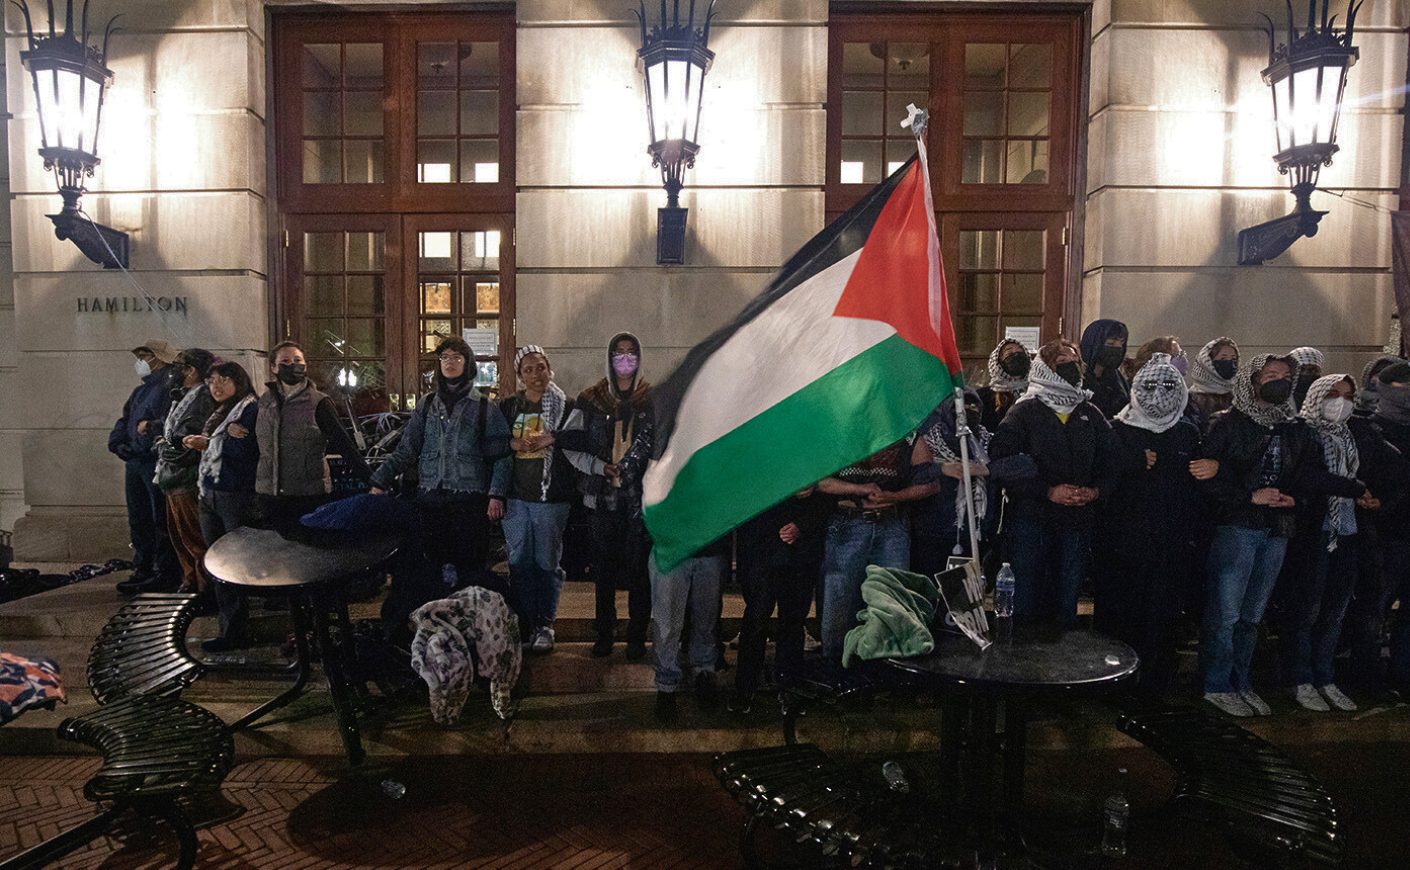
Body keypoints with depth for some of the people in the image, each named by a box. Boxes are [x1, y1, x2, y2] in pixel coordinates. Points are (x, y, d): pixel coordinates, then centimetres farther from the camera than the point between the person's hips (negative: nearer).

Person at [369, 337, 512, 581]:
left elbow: (499, 455, 2)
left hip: (470, 498, -3)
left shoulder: (484, 406, 4)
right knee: (435, 562, 5)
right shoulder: (427, 403, 13)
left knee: (469, 568, -3)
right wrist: (380, 481, 8)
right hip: (431, 496, 3)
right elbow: (406, 448, 14)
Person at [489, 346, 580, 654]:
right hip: (516, 498, 2)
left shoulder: (566, 406, 4)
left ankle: (544, 625, 12)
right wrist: (496, 494, 5)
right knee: (519, 563, 4)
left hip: (552, 498, -2)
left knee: (547, 564, 2)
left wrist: (551, 439, -13)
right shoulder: (508, 407, 11)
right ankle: (524, 624, 14)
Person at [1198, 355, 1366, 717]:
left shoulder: (1296, 429, 15)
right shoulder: (1227, 424, -2)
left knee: (1252, 615, 12)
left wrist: (1357, 489, -4)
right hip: (1235, 528, -5)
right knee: (1225, 613, -4)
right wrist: (1251, 496, -14)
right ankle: (1217, 686, 7)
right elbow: (1209, 476, -8)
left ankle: (1241, 683, 22)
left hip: (1276, 531, 6)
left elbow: (1312, 474, 7)